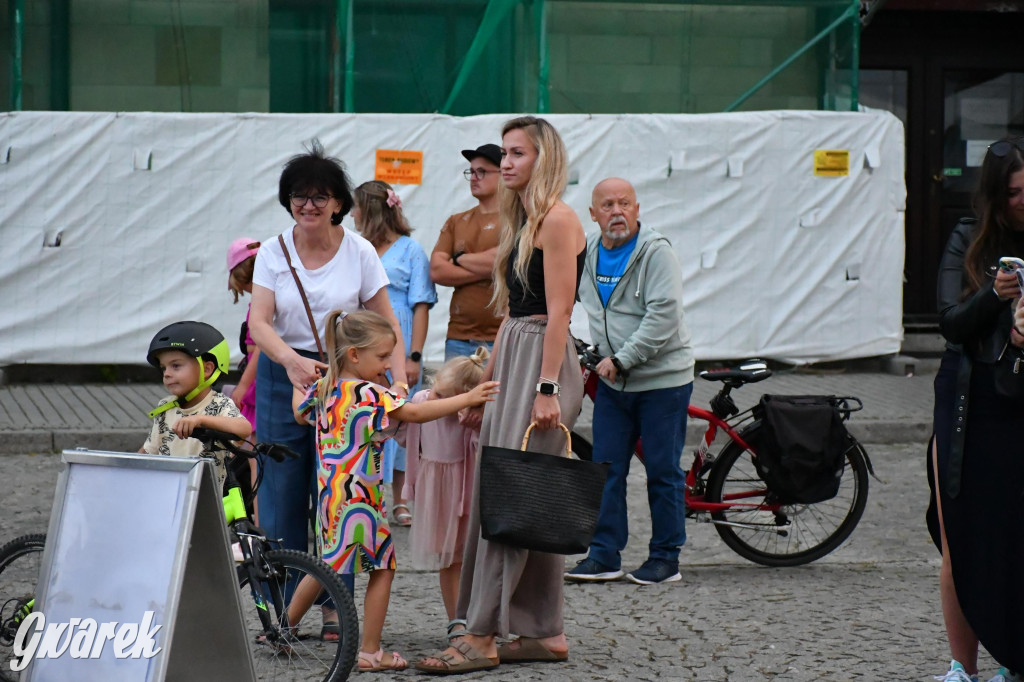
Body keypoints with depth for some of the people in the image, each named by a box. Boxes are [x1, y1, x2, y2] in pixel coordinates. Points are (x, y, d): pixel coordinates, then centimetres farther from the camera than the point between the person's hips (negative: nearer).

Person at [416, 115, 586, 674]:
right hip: (513, 359, 10)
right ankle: (546, 633, 14)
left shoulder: (556, 219, -11)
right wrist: (487, 380, 19)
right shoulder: (522, 220, 18)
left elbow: (558, 312, -17)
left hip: (543, 361, -10)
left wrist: (547, 390, -22)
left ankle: (481, 638, -9)